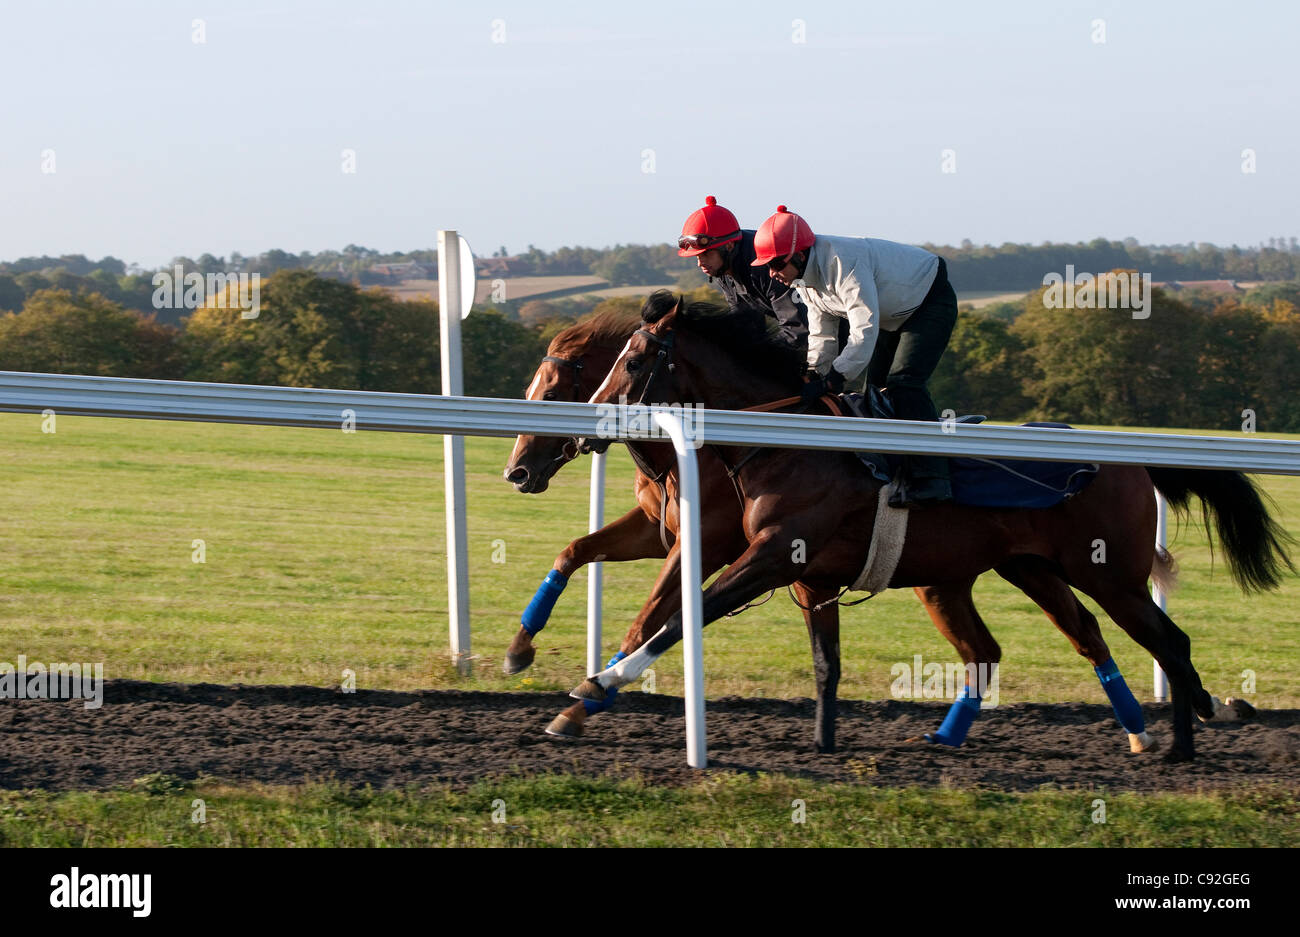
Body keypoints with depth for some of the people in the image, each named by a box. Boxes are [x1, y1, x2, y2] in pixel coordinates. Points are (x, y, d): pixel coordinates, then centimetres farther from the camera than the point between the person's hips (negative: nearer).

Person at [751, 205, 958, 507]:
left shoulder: (843, 263, -36)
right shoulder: (805, 278, -5)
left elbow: (865, 329, -39)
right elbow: (822, 334, 5)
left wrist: (833, 379, -39)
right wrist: (814, 376, -7)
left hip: (931, 299, -10)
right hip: (894, 315, 10)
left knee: (902, 384, -23)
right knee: (877, 388, 7)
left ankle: (929, 479, -27)